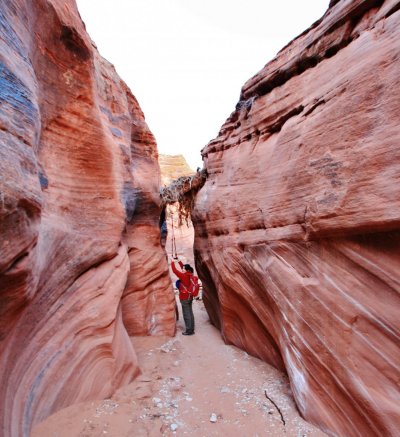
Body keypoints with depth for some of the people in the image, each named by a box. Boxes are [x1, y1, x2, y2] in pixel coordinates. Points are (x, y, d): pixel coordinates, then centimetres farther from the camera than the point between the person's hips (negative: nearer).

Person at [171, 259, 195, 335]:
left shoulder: (184, 276, -17)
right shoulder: (190, 275, 4)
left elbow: (175, 270, -15)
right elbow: (185, 269, 21)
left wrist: (172, 262, -2)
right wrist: (179, 262, 20)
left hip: (184, 298, -8)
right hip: (190, 297, 8)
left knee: (186, 314, -2)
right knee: (190, 313, 12)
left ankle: (189, 331, 4)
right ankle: (192, 330, 18)